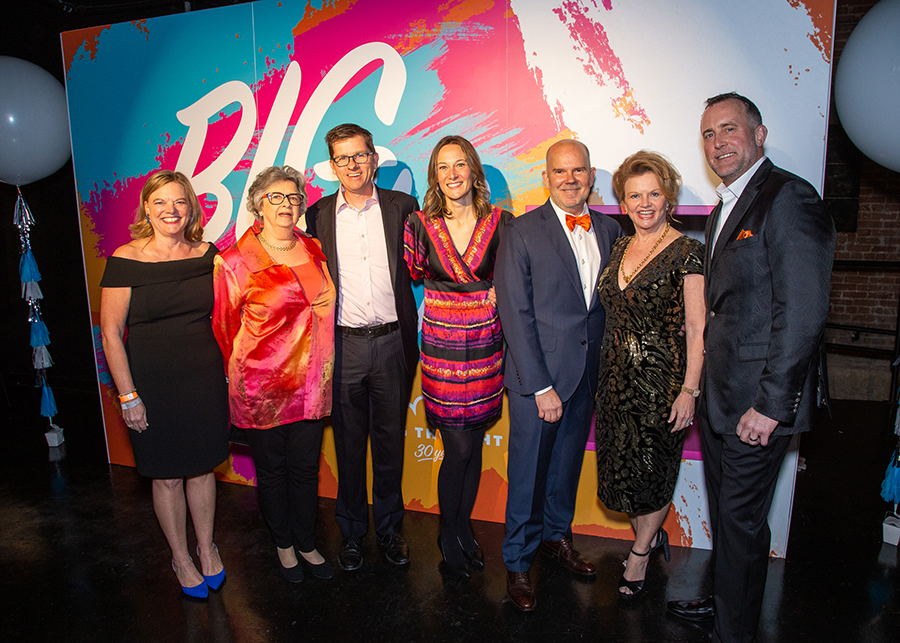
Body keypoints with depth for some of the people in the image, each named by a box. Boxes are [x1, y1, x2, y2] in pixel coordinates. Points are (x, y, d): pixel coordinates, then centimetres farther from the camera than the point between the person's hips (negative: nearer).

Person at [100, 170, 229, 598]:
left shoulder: (207, 254, 0)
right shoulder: (126, 260, -10)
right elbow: (111, 333, -8)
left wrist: (228, 370, 7)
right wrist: (127, 396, -9)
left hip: (205, 378, 3)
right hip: (153, 384, -3)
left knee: (202, 467, 15)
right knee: (167, 476, 10)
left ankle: (206, 548, 36)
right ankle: (181, 558, 32)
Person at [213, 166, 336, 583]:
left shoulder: (315, 251, 6)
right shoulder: (235, 261, -7)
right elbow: (224, 324, 1)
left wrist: (333, 300, 4)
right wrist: (235, 374, 6)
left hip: (310, 381, 3)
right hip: (261, 383, -3)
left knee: (306, 467, 13)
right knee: (271, 468, 13)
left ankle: (306, 543, 34)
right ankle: (283, 545, 36)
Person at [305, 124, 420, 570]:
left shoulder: (402, 207, 2)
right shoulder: (318, 215, 3)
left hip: (392, 343, 0)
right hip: (344, 345, 0)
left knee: (390, 441, 13)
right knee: (348, 444, 12)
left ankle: (389, 528, 32)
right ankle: (351, 532, 32)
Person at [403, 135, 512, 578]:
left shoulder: (500, 223, -1)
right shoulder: (421, 225, -3)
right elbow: (412, 275, 10)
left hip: (485, 345, 2)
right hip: (441, 346, -2)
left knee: (473, 445, 12)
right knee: (459, 449, 0)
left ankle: (464, 527, 33)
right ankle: (448, 536, 25)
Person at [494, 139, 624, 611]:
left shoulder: (609, 230, 7)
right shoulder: (521, 233, -8)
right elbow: (515, 314, -12)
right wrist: (541, 386, -14)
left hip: (588, 375, 5)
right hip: (536, 375, -4)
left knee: (568, 463, 20)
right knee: (528, 472, 7)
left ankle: (557, 536, 43)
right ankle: (518, 563, 27)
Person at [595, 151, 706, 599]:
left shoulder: (686, 252, -10)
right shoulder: (620, 249, 8)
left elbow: (696, 328, -12)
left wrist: (690, 389, -15)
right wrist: (607, 369, 8)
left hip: (661, 378, -5)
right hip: (617, 375, 6)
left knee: (652, 470, 9)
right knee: (621, 467, 13)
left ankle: (639, 554, 31)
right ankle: (652, 535, 40)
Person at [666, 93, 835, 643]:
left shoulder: (789, 198, -14)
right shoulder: (726, 208, 14)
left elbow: (803, 313, -21)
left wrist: (770, 405, -21)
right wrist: (703, 386, 11)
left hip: (757, 404, -8)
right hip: (718, 397, 9)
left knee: (741, 521, 6)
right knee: (724, 513, 22)